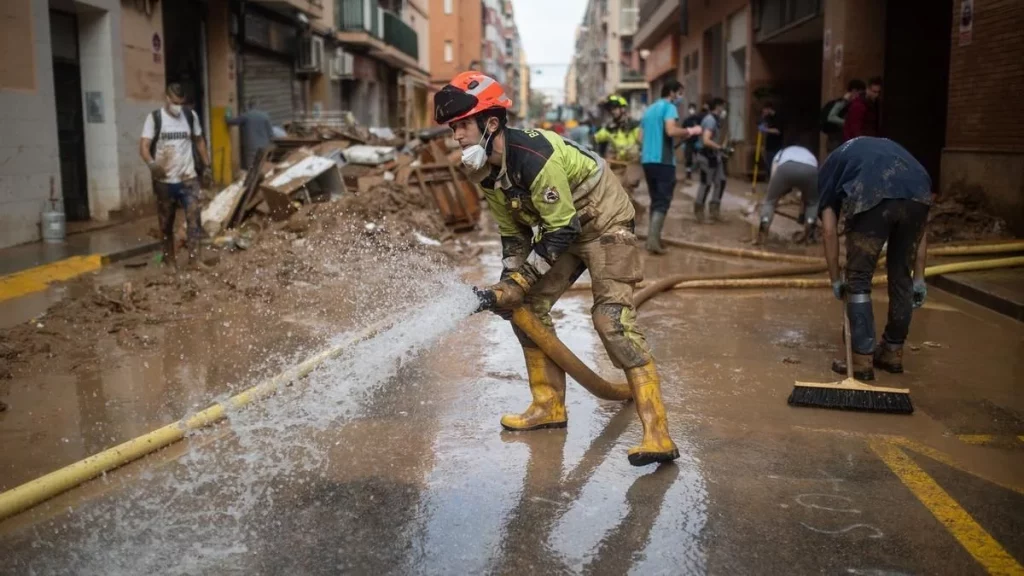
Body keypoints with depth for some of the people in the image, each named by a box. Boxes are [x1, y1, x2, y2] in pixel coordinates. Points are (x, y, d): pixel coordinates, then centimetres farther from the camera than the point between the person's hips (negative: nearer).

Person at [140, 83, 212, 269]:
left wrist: (206, 166, 15)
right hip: (164, 181, -1)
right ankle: (169, 258, 24)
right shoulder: (154, 118, -5)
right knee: (166, 222, 10)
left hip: (188, 178, 1)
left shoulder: (191, 115, 4)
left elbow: (199, 141, 17)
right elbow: (143, 147, -13)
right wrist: (151, 163, -32)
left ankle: (194, 259, -12)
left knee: (193, 218, -11)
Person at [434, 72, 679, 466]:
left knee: (612, 318, -21)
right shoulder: (487, 170, -3)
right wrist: (507, 286, -6)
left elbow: (561, 231, -28)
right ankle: (549, 406, 18)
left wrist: (517, 283, -25)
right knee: (528, 308, 4)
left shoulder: (533, 156, -31)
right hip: (560, 228, 9)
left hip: (604, 221, -9)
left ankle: (657, 433, -20)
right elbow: (513, 235, 6)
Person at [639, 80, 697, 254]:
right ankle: (653, 239, -17)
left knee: (655, 200, 16)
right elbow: (671, 130, -22)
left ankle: (653, 238, 15)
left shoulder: (649, 110, 20)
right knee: (662, 201, -7)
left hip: (647, 160, 8)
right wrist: (689, 131, -8)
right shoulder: (669, 107, -5)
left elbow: (641, 136, 21)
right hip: (663, 161, -8)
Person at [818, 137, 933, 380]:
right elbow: (919, 229, 33)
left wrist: (836, 279, 30)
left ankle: (863, 361, 14)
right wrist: (919, 277, 33)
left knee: (859, 281, 12)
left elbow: (829, 230, 22)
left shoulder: (832, 164, 33)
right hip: (918, 194, 4)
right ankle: (893, 354, 34)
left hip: (871, 196, -4)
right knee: (902, 277, 21)